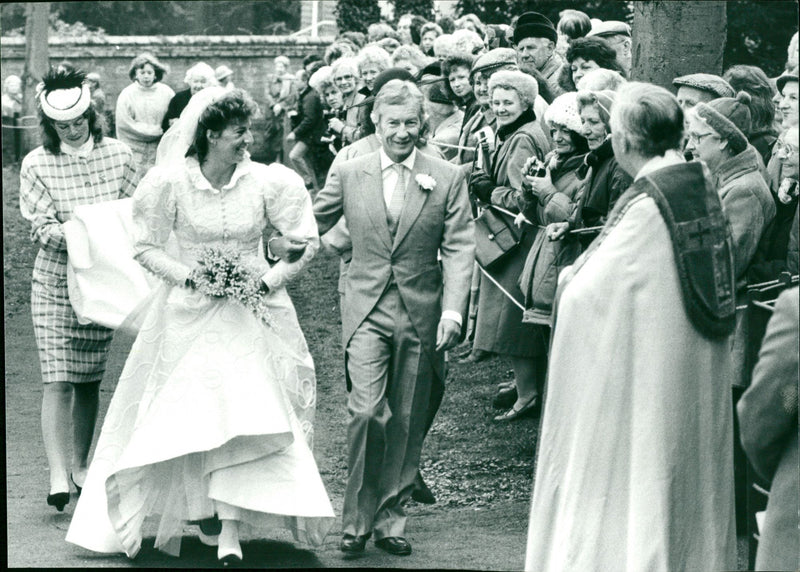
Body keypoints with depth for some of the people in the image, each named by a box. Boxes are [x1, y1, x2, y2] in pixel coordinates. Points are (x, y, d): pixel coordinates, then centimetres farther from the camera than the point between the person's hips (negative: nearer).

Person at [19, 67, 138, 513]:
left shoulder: (119, 154, 0)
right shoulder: (37, 165, -6)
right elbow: (42, 228, -11)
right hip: (55, 282, -2)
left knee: (90, 381, 9)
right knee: (58, 381, -9)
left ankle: (81, 464, 24)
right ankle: (58, 474, -9)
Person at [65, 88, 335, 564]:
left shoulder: (269, 182, -5)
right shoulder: (171, 183, -8)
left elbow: (307, 244, 2)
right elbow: (147, 247, 1)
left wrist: (269, 280, -10)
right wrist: (190, 276, -13)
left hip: (251, 312, 0)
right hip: (191, 311, 0)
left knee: (245, 413, -10)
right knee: (194, 413, 0)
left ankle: (229, 529, -9)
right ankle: (201, 503, 23)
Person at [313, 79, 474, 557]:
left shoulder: (448, 179, 1)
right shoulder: (348, 174, 4)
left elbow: (459, 249, -3)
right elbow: (310, 227, 14)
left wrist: (453, 309, -14)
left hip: (421, 317, 1)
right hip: (368, 312, -1)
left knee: (407, 423, 6)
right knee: (367, 413, -14)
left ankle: (390, 518, 19)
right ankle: (357, 519, -1)